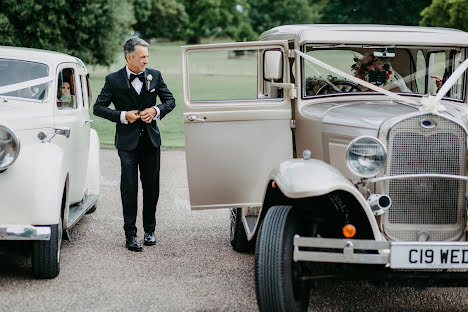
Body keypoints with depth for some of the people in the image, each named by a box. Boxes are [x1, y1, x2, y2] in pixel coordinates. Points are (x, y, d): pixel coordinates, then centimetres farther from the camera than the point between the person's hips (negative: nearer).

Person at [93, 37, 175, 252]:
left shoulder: (155, 76, 5)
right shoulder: (114, 80, -4)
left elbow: (170, 101, 11)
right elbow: (98, 107, -3)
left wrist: (156, 110, -9)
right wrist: (122, 116, -14)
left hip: (150, 139, 3)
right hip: (127, 140, -3)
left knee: (151, 186, 8)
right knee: (129, 187, -6)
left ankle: (150, 230, 22)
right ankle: (130, 235, -2)